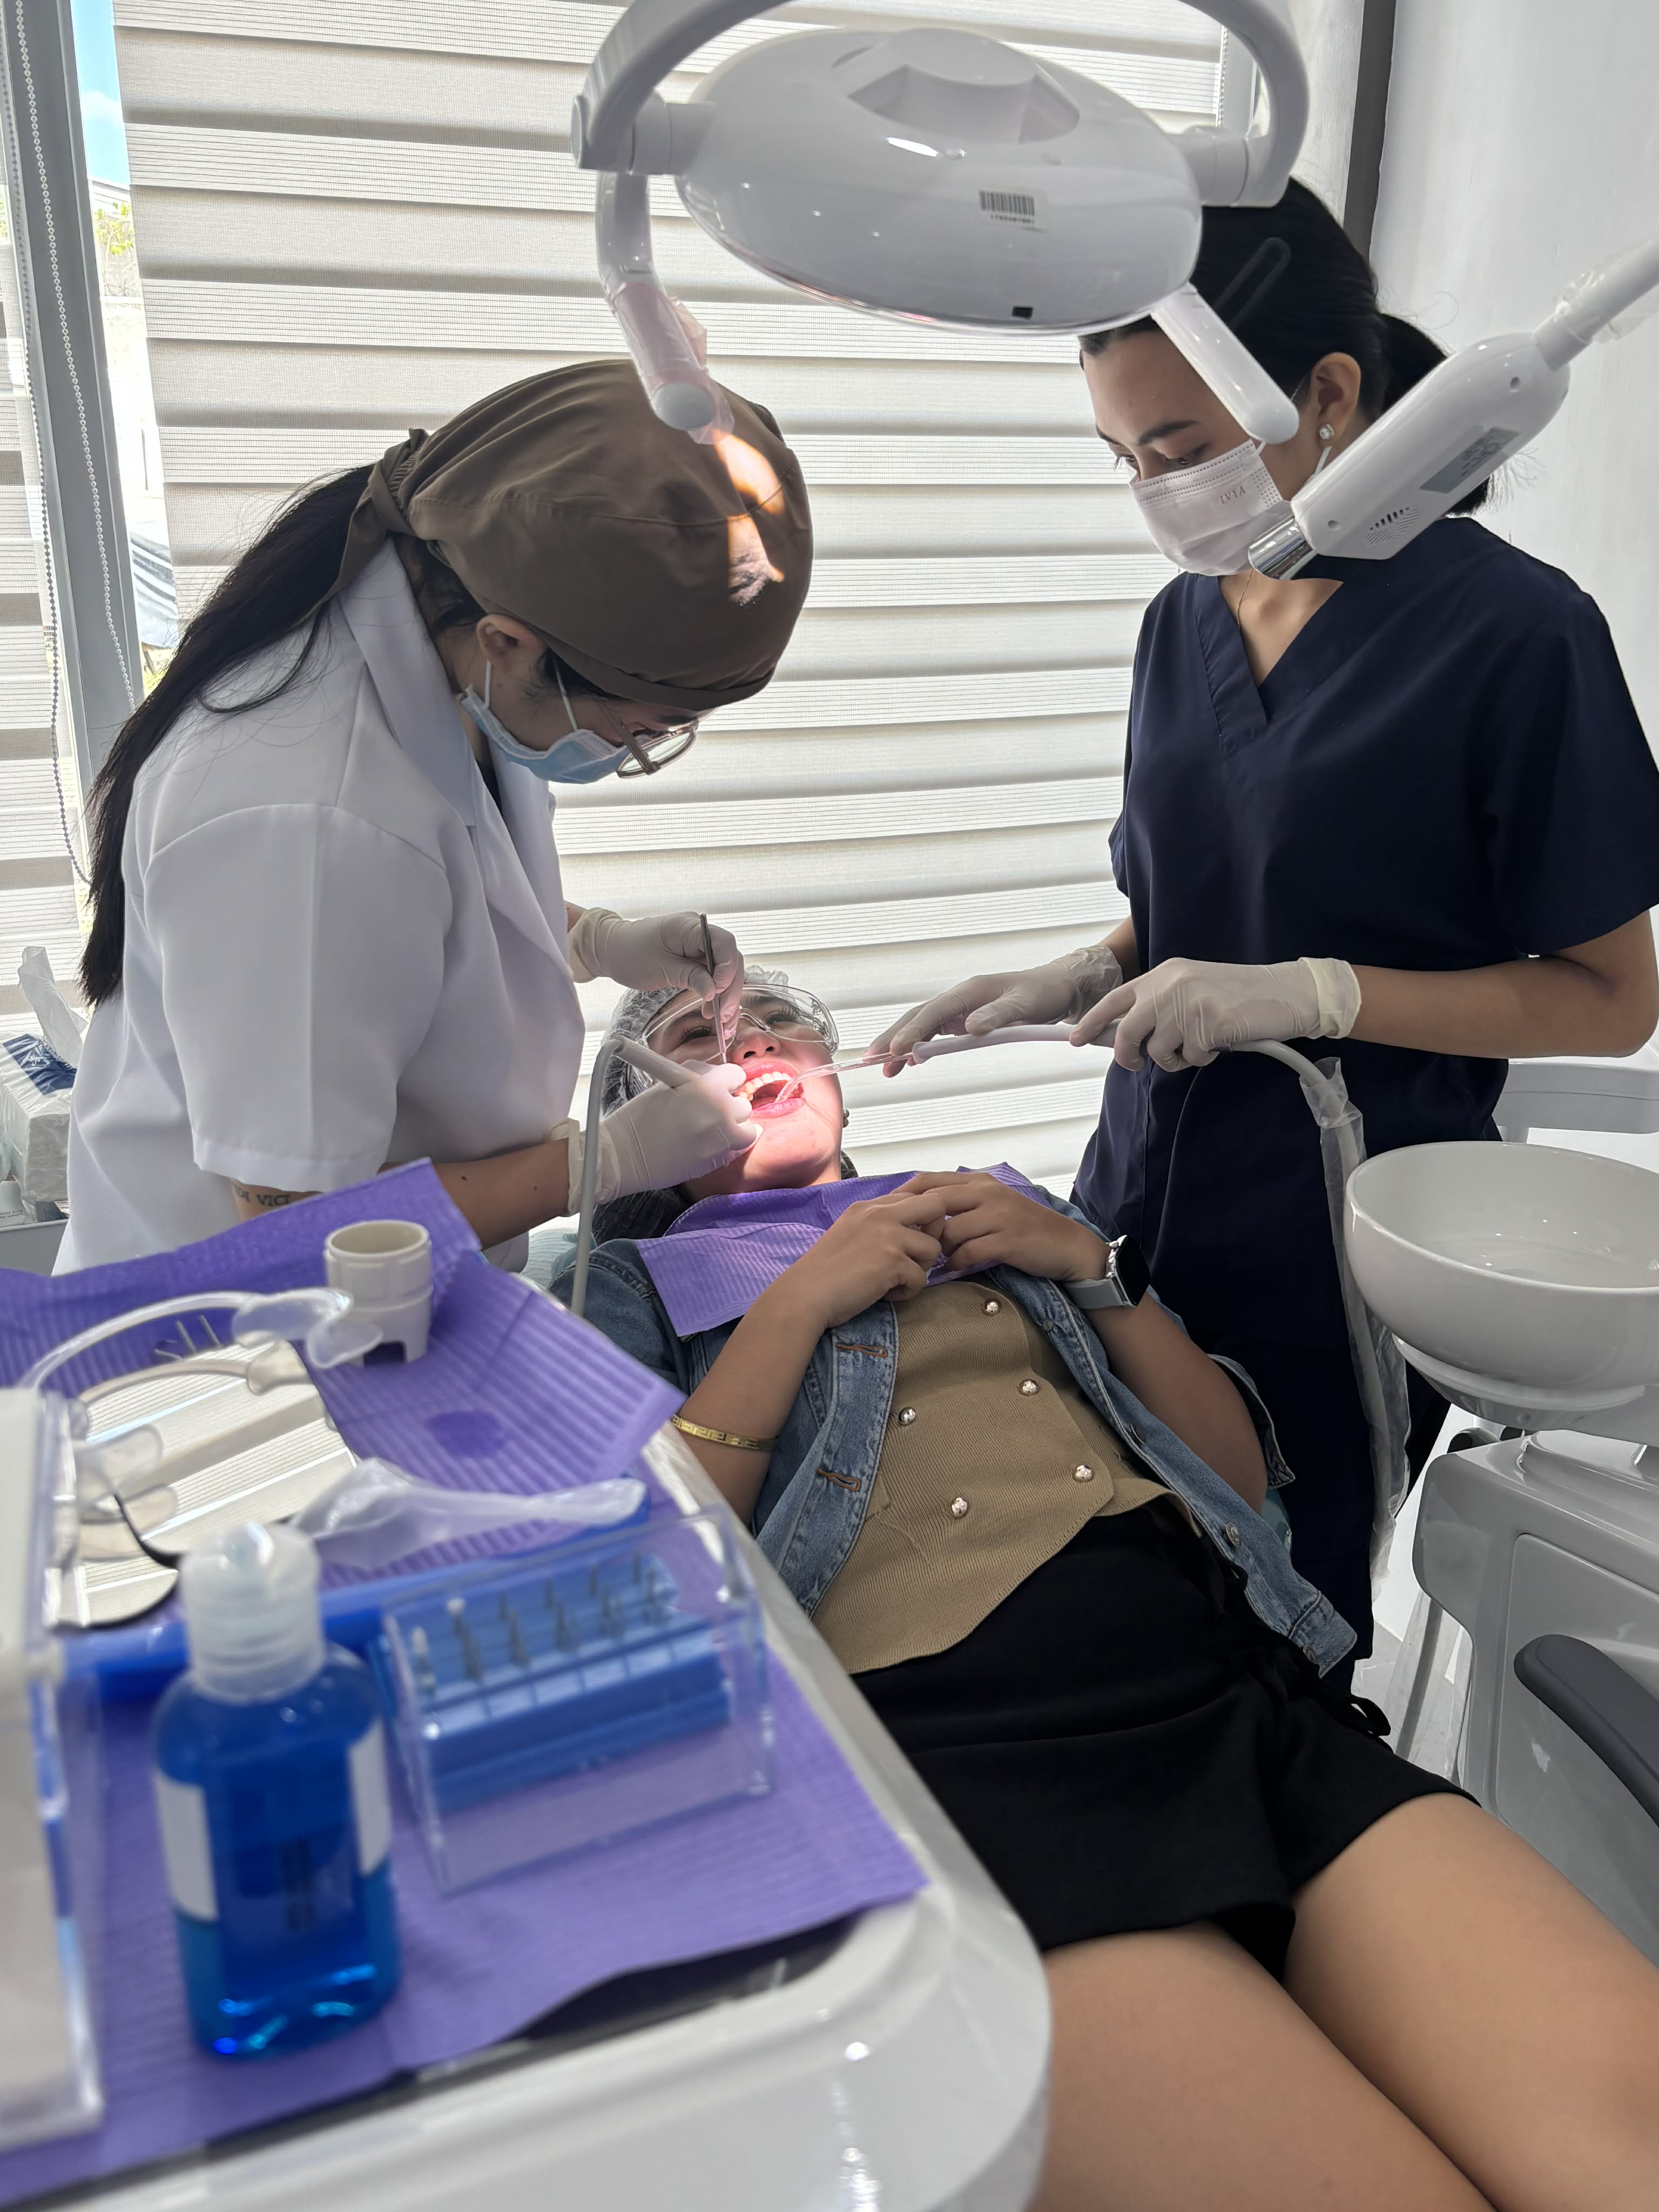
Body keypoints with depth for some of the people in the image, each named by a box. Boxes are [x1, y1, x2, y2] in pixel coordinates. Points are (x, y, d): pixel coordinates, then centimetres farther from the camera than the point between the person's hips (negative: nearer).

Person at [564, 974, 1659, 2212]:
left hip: (1235, 1682, 4)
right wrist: (800, 1300, 0)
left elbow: (1245, 1470, 23)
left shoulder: (999, 1218, 28)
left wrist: (1090, 1268, 10)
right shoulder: (634, 1288, 20)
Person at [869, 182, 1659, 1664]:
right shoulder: (1189, 620, 6)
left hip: (1341, 1266, -5)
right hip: (1145, 1213, 6)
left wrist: (1313, 994, -20)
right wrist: (1086, 977, -3)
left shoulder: (1517, 635, -14)